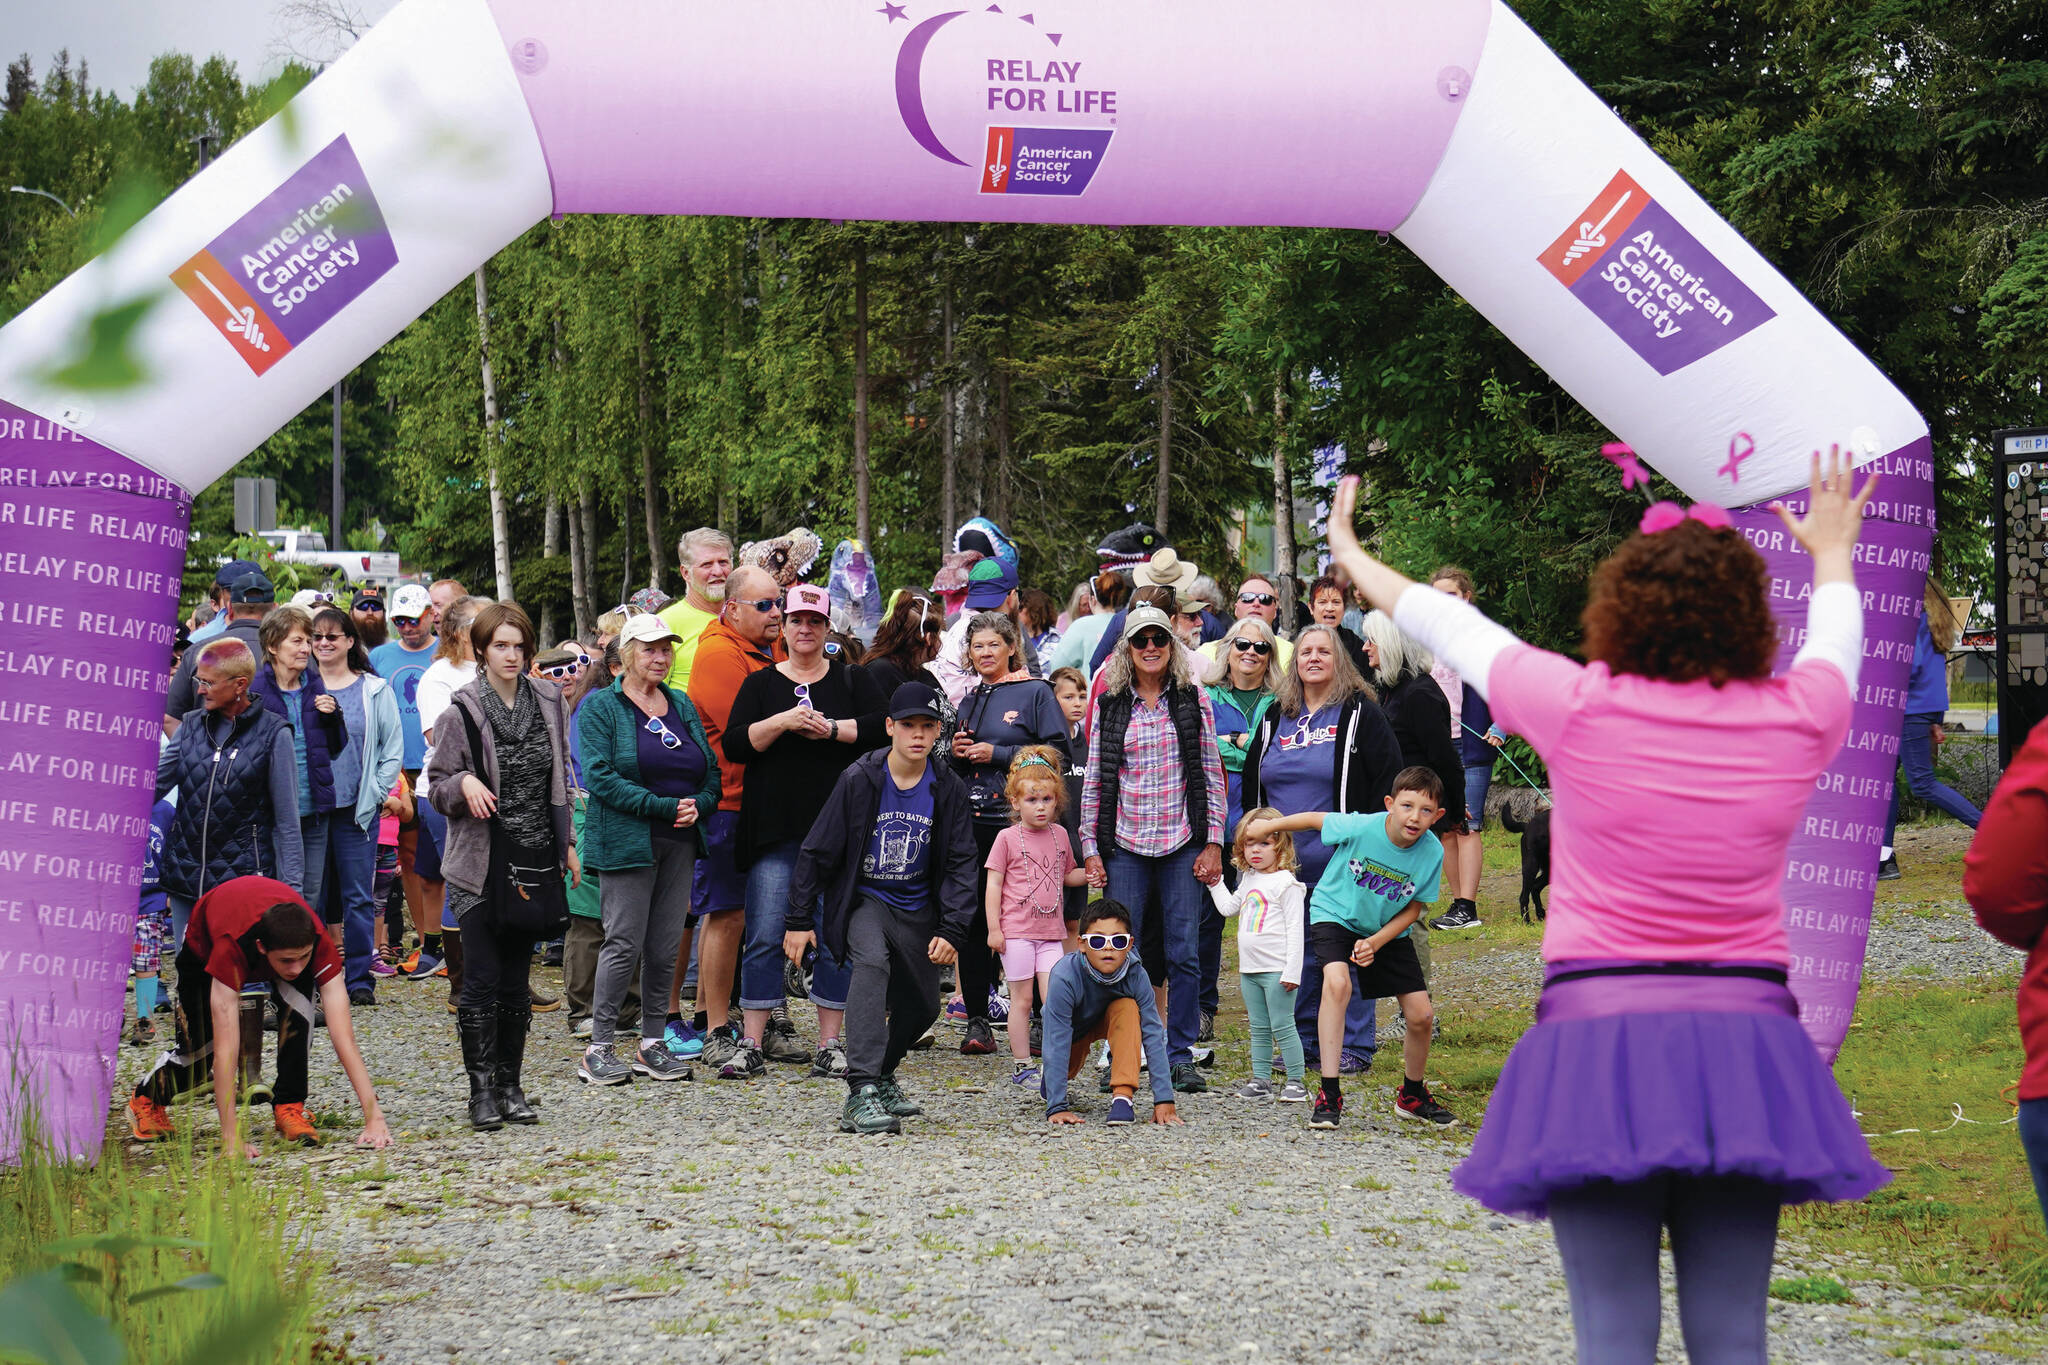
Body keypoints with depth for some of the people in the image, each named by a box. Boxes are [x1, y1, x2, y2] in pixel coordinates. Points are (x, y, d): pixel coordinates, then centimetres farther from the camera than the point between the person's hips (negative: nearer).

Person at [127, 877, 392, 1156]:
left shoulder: (319, 943, -41)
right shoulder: (231, 946, -47)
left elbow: (344, 1037, -42)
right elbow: (226, 1048, -49)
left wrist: (374, 1117, -49)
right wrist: (231, 1138, -52)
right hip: (204, 947, -1)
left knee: (297, 1007, -29)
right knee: (203, 1051, -2)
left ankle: (289, 1106, -11)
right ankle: (146, 1097, 30)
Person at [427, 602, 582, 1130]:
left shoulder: (548, 702, 8)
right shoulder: (461, 711, -5)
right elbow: (436, 788, -2)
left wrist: (567, 843, 16)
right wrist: (464, 783, -23)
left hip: (534, 862, 4)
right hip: (480, 863, -4)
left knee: (517, 978, 8)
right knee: (482, 977, -7)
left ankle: (509, 1085, 14)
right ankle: (481, 1090, -1)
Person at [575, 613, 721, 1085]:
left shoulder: (682, 705, 16)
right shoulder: (601, 706, -2)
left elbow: (711, 769, 16)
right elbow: (599, 776, -13)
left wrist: (698, 805, -6)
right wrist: (664, 807, -17)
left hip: (680, 841, 6)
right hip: (626, 841, -6)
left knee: (667, 946, 6)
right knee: (624, 943, -7)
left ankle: (652, 1043, 14)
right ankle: (599, 1049, -2)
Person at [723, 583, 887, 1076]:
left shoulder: (851, 681, 12)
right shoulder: (761, 684, 11)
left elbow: (884, 726, -2)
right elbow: (734, 745, -1)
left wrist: (832, 729, -11)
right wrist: (783, 722, -13)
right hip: (775, 829, 0)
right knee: (766, 934, -4)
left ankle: (830, 1043, 6)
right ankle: (755, 1038, 1)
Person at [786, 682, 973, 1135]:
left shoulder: (948, 790, -4)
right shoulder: (860, 779, -13)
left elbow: (960, 863, 1)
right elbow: (818, 851, -6)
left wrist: (952, 930, -10)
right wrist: (798, 920, -6)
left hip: (916, 908, 5)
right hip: (863, 899, -4)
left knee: (922, 1006, 7)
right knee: (872, 962, -32)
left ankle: (881, 1074, 37)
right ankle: (862, 1092, -39)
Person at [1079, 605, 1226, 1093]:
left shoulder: (1193, 700, 4)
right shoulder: (1110, 705, 5)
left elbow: (1212, 774, 5)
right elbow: (1094, 779, 7)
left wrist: (1213, 842, -1)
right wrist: (1090, 847, 2)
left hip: (1182, 845, 0)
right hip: (1125, 846, 0)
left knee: (1184, 952, -1)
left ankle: (1181, 1054, 8)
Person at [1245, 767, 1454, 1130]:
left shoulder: (1432, 852, -19)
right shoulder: (1361, 828, -28)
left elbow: (1413, 909, -7)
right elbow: (1315, 819, -9)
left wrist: (1375, 943, -20)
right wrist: (1270, 826, 5)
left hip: (1389, 931, 3)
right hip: (1336, 916, -3)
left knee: (1421, 1015, -1)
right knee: (1337, 983, -31)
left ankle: (1412, 1096, 27)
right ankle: (1329, 1094, -27)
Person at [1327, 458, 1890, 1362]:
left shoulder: (1579, 708, -4)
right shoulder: (1795, 719, 3)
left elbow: (1449, 624, 13)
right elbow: (1836, 637, 27)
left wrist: (1350, 555, 31)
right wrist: (1833, 551, 49)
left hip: (1601, 1027, -2)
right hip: (1744, 1034, 2)